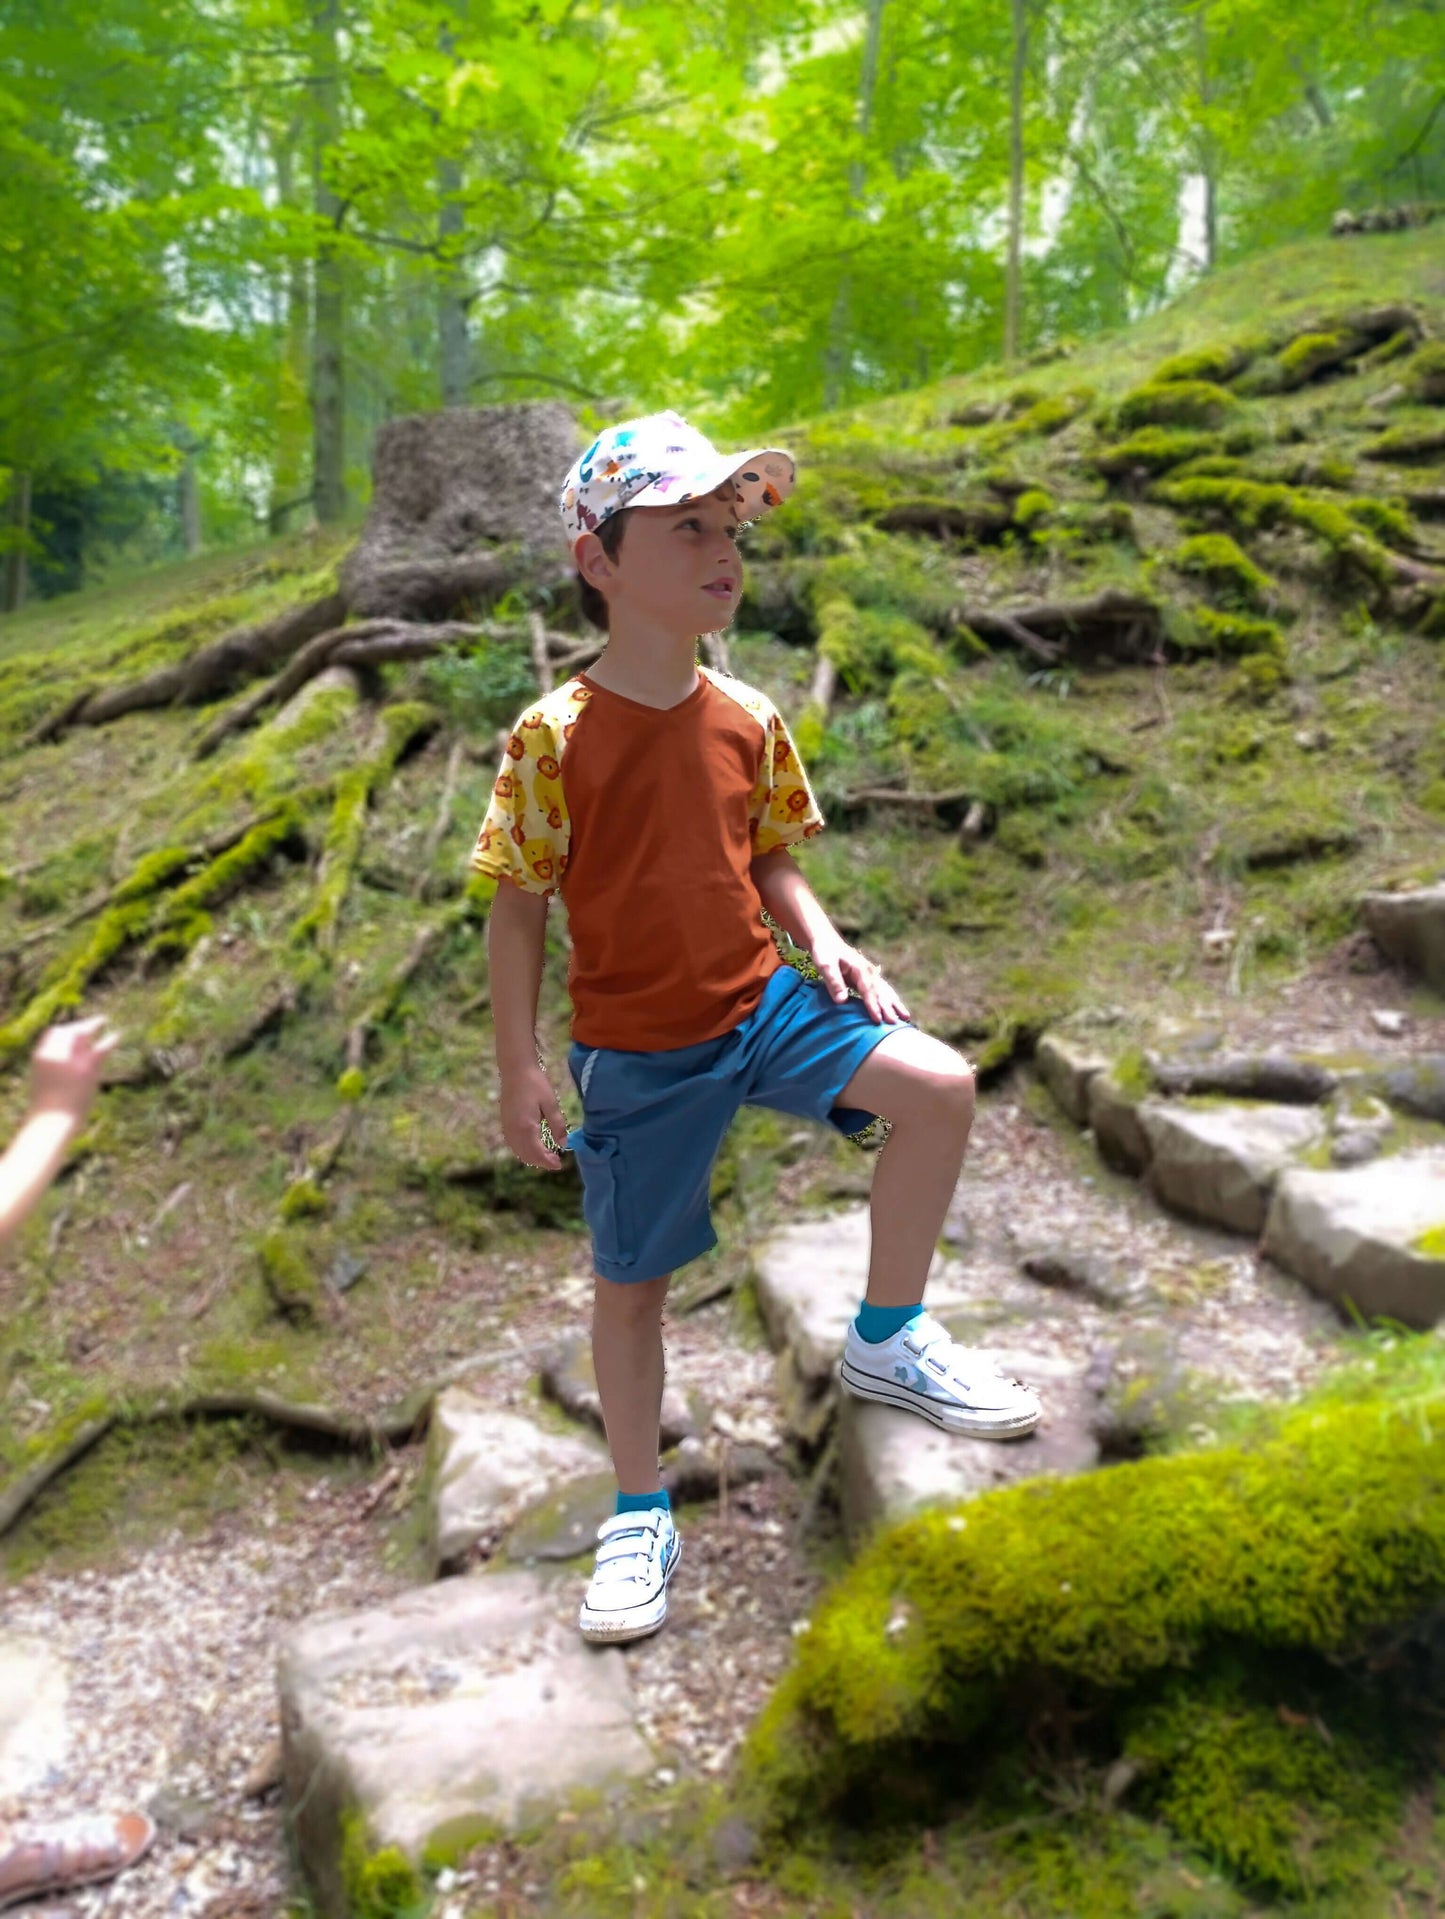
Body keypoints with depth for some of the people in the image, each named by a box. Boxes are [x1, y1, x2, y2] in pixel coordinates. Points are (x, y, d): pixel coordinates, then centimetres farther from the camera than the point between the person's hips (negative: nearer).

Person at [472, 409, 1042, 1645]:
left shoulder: (748, 720, -2)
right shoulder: (556, 737, -15)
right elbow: (519, 906, -9)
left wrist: (824, 942, -7)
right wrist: (521, 1070, -11)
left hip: (761, 1005, 4)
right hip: (635, 1051, -3)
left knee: (938, 1084, -16)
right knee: (630, 1281, 7)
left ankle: (889, 1338, 5)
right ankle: (641, 1519, 28)